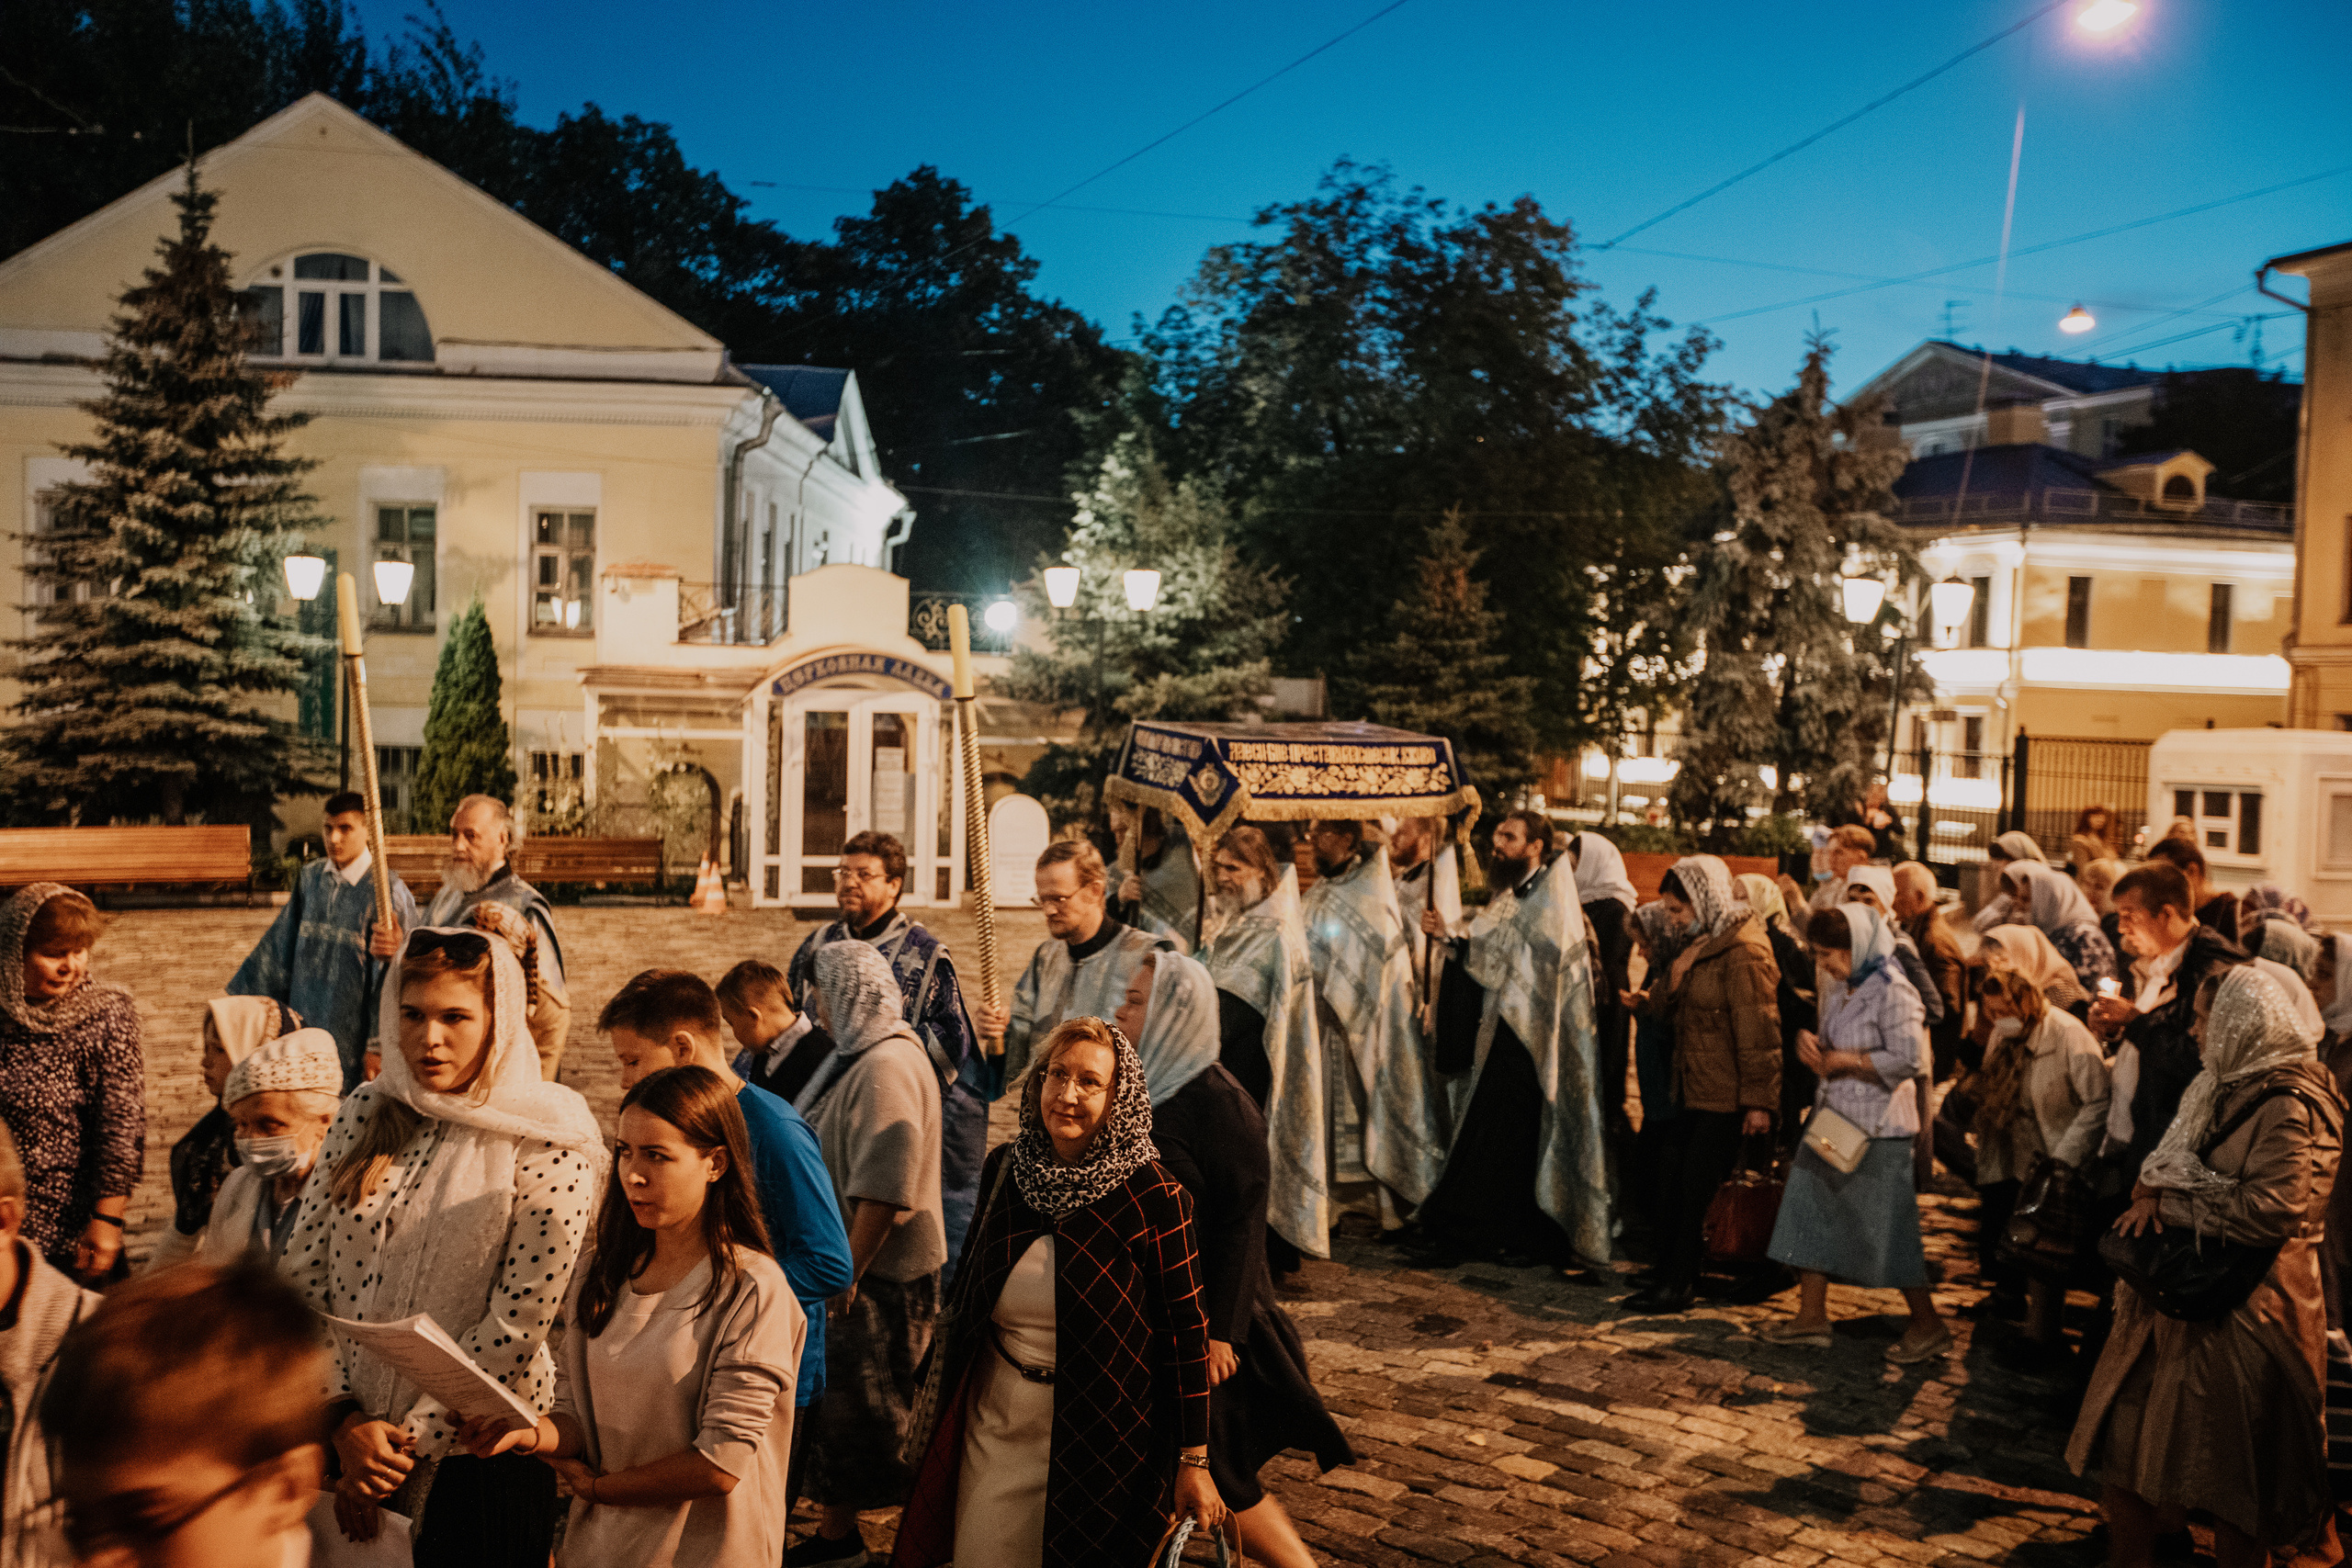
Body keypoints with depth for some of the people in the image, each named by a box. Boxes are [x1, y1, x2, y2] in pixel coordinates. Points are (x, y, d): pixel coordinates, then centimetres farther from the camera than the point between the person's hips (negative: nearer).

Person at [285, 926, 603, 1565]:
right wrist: (346, 1420, -9)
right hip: (348, 1442, 4)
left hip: (479, 1457, -4)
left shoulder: (549, 1145, -12)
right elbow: (304, 1274, 0)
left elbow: (516, 1326, -14)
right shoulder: (364, 1115, 2)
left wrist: (408, 1443, -12)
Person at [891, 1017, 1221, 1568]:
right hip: (995, 1423, 4)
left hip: (1098, 1431, -4)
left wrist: (1194, 1461, -12)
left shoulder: (1153, 1196, -17)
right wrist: (942, 1392, 18)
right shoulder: (1006, 1167, -2)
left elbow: (1187, 1329, -13)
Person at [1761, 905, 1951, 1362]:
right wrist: (1813, 1045, 0)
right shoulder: (1836, 987, 9)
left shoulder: (1892, 991, -17)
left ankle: (1928, 1326, 15)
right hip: (1832, 1118, 9)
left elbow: (1909, 1059, -24)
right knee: (1811, 1211, 10)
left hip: (1877, 1129, -9)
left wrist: (1845, 1061, -17)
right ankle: (1812, 1316, 20)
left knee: (1885, 1226, -1)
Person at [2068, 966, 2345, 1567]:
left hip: (2243, 1304, -9)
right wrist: (2153, 1190, -5)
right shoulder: (2226, 1085, 11)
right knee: (2129, 1447, 13)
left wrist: (2169, 1206, -17)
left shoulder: (2288, 1106, -17)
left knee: (2232, 1471, 6)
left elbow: (2270, 1209, -26)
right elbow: (2168, 1158, 17)